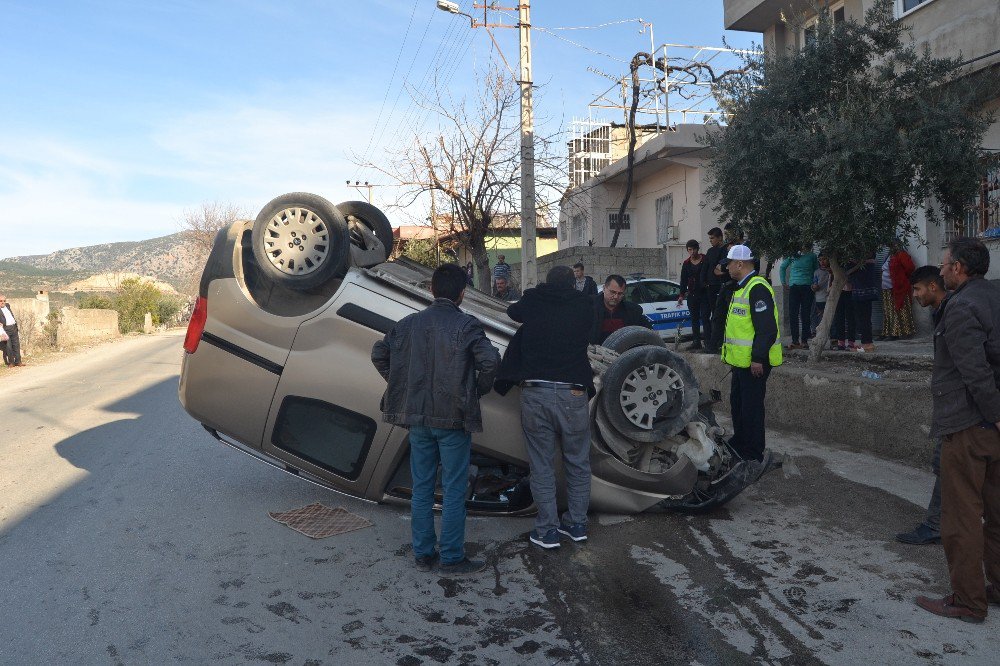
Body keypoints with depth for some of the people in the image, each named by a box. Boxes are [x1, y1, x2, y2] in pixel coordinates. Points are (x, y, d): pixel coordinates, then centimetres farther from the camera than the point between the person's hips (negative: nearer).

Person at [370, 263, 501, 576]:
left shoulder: (409, 323, 4)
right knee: (454, 491, 5)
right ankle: (452, 559, 12)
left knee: (421, 488, 14)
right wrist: (479, 390, -4)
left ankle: (422, 554, 23)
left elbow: (378, 353, 8)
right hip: (453, 419, -4)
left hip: (417, 417, 5)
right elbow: (490, 361, -21)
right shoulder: (466, 325, -10)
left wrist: (404, 388, 12)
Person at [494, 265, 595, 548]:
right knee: (578, 463, 16)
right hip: (573, 394, 0)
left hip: (535, 394, 0)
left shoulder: (532, 303, 9)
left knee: (541, 465, 9)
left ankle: (547, 529, 13)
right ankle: (577, 523, 25)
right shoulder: (584, 306, 6)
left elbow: (512, 311, 28)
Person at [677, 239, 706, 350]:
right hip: (692, 294, 5)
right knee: (694, 318, 6)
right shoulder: (686, 263, 9)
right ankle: (696, 342, 10)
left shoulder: (706, 260, -3)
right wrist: (681, 295, 4)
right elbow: (683, 280, 10)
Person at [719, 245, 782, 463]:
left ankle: (753, 454, 8)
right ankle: (739, 443, 35)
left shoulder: (757, 289, -19)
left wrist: (758, 359, -25)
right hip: (742, 360, 11)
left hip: (754, 363, -11)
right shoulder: (742, 287, 15)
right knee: (737, 402, 21)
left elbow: (767, 329, -24)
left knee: (751, 406, -2)